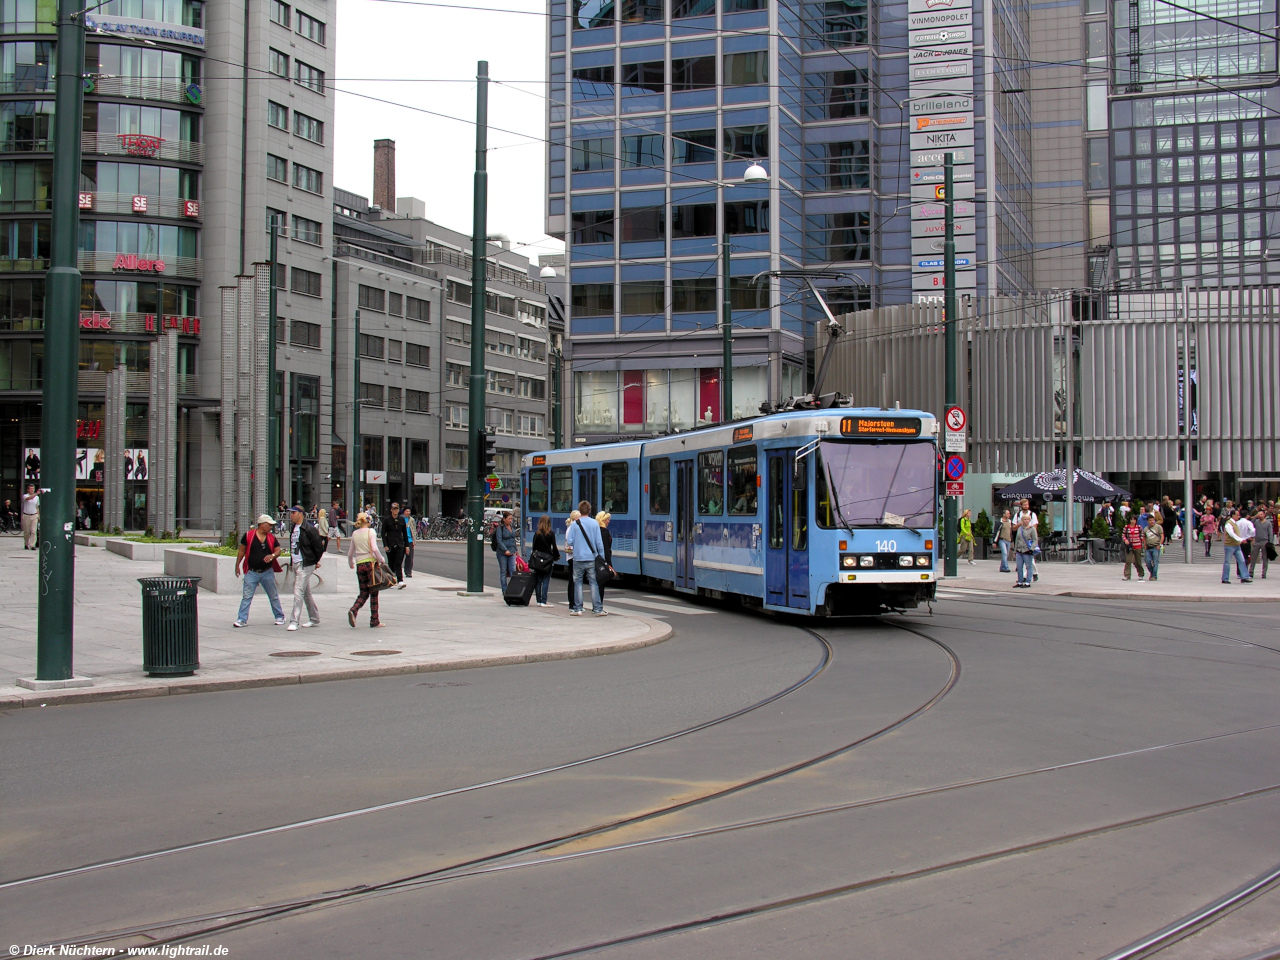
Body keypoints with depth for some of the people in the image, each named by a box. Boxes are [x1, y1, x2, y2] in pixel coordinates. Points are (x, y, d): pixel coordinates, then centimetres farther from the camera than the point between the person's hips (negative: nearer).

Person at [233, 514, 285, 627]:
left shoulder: (271, 537, 4)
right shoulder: (249, 535, -4)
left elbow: (278, 550, 2)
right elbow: (242, 551, 3)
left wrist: (272, 555, -21)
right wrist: (237, 565, 3)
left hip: (267, 572, 2)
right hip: (251, 572, -2)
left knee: (274, 596, 11)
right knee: (246, 597, -3)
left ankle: (280, 617, 23)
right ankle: (242, 619, 1)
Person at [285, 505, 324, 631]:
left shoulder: (308, 529, -14)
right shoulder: (294, 529, 12)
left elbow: (319, 547, -13)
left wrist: (315, 562, -1)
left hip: (305, 565, -9)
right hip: (296, 564, 9)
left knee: (298, 592, -12)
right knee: (306, 593, 15)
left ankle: (294, 621, -11)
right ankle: (314, 619, 24)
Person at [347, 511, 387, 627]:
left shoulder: (355, 533, 9)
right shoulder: (370, 531, -5)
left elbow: (350, 553, 15)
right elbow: (374, 549, -18)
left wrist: (350, 564, 32)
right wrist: (381, 559, -4)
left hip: (359, 565, 4)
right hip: (370, 563, -4)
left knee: (363, 593, 12)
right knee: (373, 593, 4)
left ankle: (353, 610, -15)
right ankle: (374, 621, 5)